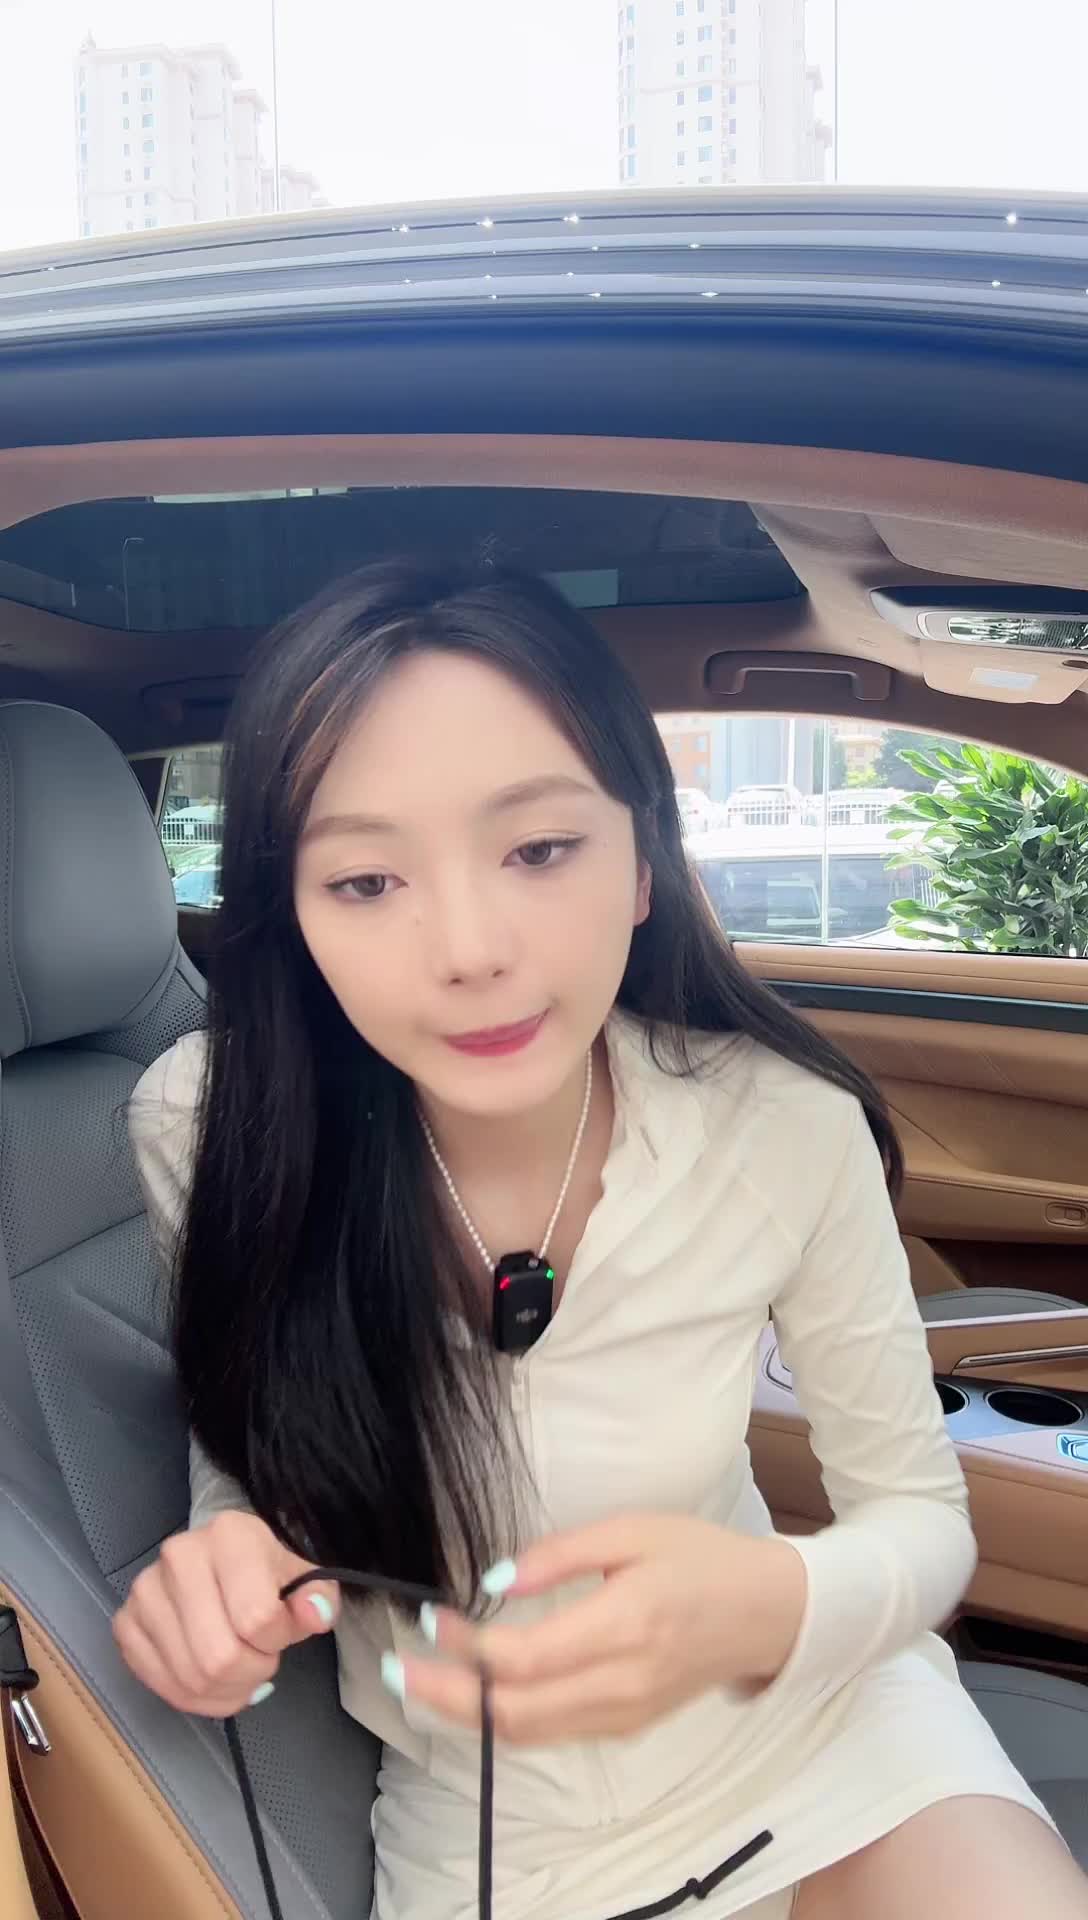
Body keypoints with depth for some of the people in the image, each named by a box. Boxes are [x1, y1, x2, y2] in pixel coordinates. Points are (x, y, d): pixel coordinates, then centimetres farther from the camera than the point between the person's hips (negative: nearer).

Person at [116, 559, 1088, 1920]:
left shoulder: (786, 1127, -22)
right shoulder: (206, 1128, -21)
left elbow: (925, 1520, -9)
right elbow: (256, 1445, -2)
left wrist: (771, 1607, -31)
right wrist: (227, 1565, -25)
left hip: (809, 1720, 1)